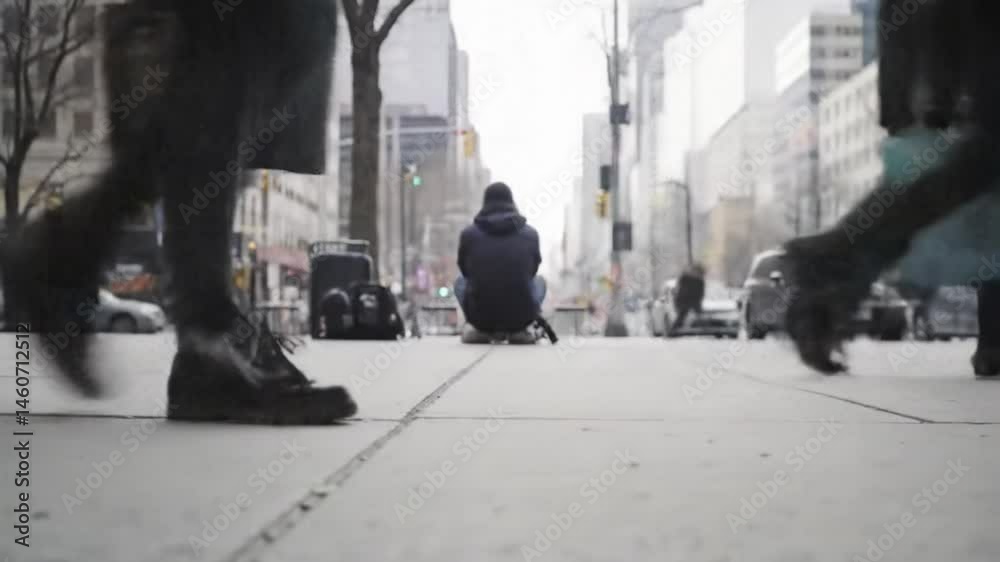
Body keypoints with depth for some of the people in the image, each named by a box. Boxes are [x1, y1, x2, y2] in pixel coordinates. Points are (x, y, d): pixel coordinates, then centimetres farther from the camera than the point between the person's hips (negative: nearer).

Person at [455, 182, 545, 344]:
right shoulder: (530, 233, 1)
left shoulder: (469, 233, -1)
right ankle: (519, 331, 8)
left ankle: (479, 329, 12)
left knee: (460, 281, 32)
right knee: (539, 281, 31)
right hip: (520, 317, -1)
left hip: (480, 316, 1)